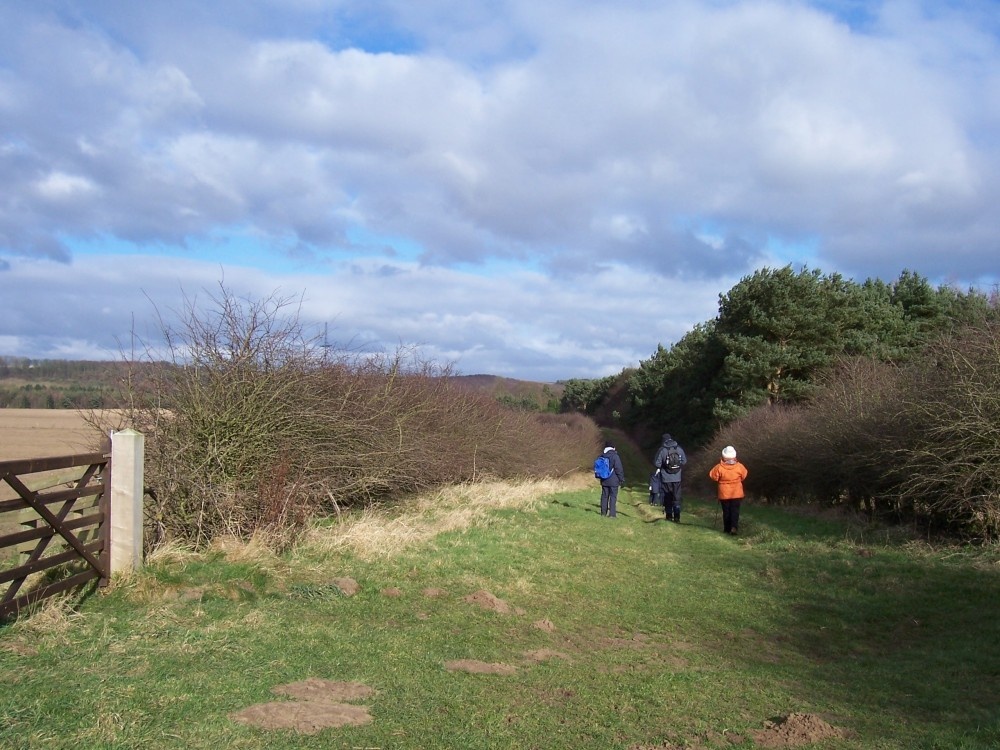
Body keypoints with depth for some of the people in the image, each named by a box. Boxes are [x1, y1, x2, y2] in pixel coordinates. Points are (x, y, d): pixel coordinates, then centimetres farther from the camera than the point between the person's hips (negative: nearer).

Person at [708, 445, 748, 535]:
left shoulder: (719, 467, -16)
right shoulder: (739, 467, -11)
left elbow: (713, 476, -5)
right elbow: (744, 476, 6)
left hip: (724, 494, 0)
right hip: (737, 494, 0)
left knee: (726, 512, 10)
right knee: (735, 511, 3)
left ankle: (727, 529, 15)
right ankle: (734, 527, -15)